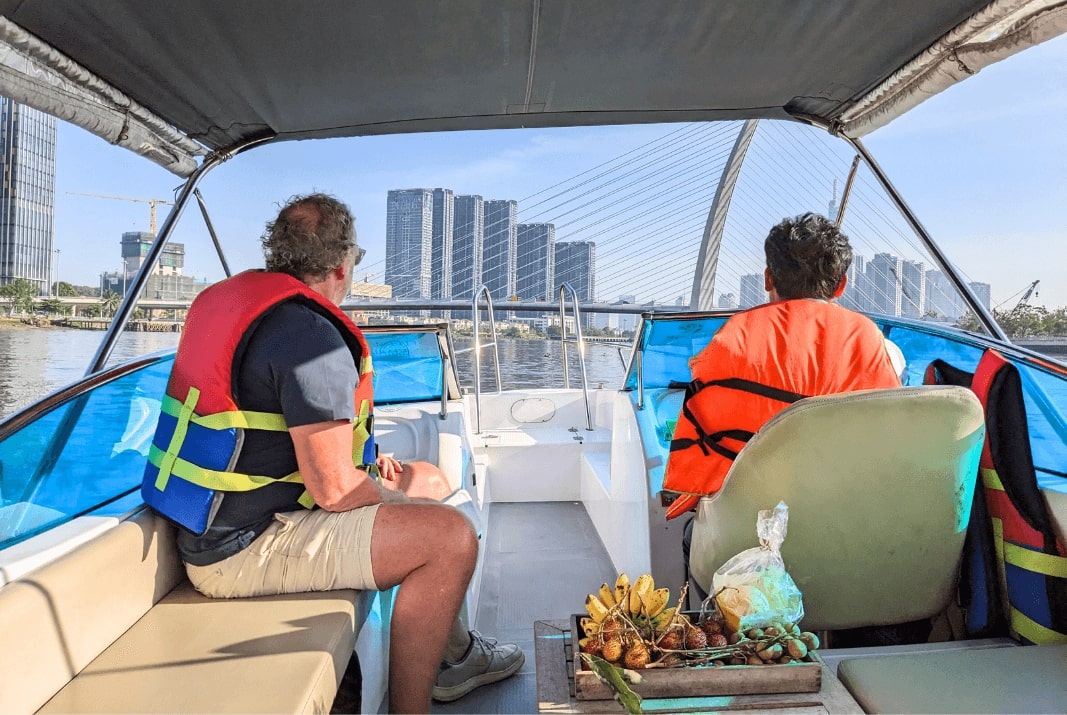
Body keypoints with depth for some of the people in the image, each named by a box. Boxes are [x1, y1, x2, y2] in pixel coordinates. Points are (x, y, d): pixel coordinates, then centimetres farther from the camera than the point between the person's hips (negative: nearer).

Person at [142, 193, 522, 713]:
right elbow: (335, 490, -25)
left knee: (428, 481, 16)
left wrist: (369, 468, 10)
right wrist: (395, 497, -3)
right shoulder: (313, 337, -23)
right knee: (450, 537, -19)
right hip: (242, 551, -10)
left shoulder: (233, 296, 8)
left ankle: (451, 652, 29)